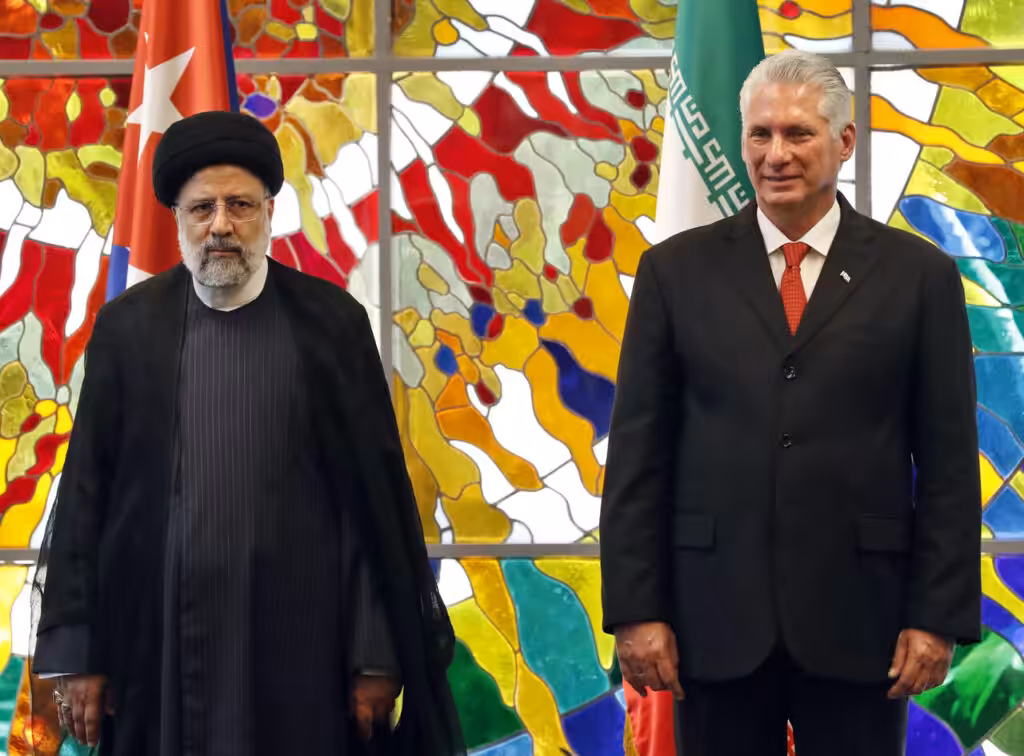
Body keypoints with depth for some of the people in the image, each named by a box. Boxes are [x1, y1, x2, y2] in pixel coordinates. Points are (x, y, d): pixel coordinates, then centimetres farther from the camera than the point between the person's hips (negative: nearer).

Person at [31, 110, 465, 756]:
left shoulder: (333, 321, 2)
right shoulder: (128, 326, 5)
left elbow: (377, 493, 1)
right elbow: (85, 494, 6)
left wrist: (377, 655, -3)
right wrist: (74, 653, 1)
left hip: (299, 645, -1)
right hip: (158, 648, 1)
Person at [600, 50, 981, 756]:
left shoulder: (919, 274, 3)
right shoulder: (677, 270, 5)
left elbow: (949, 461, 2)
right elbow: (638, 452, 3)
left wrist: (939, 617, -4)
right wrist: (637, 610, -3)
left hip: (859, 618, -1)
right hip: (716, 617, 1)